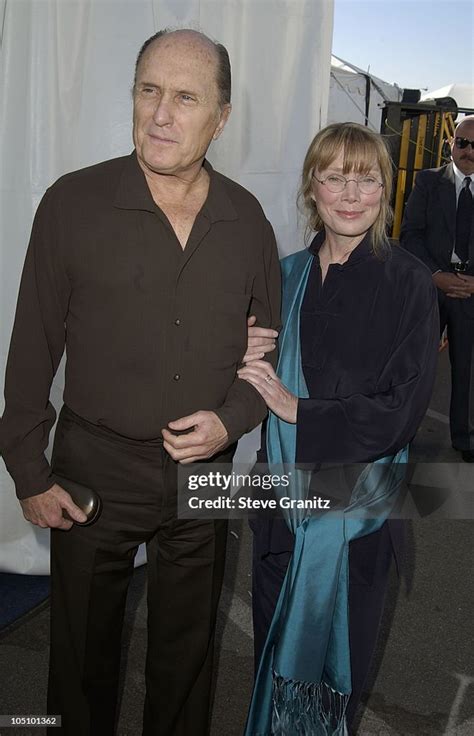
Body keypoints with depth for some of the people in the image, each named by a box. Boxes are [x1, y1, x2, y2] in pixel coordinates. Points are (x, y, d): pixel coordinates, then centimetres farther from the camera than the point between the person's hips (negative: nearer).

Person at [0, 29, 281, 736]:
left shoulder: (247, 219, -1)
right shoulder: (74, 203, -10)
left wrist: (231, 419, -9)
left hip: (205, 471, 2)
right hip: (96, 469, -2)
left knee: (187, 649, 22)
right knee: (83, 649, 18)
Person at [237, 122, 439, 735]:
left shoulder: (408, 282, -11)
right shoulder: (288, 274, 3)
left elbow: (403, 409, -16)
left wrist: (299, 410, -17)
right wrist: (249, 358, -12)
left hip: (360, 500, -3)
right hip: (286, 495, 4)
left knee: (340, 650, 17)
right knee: (275, 643, 19)